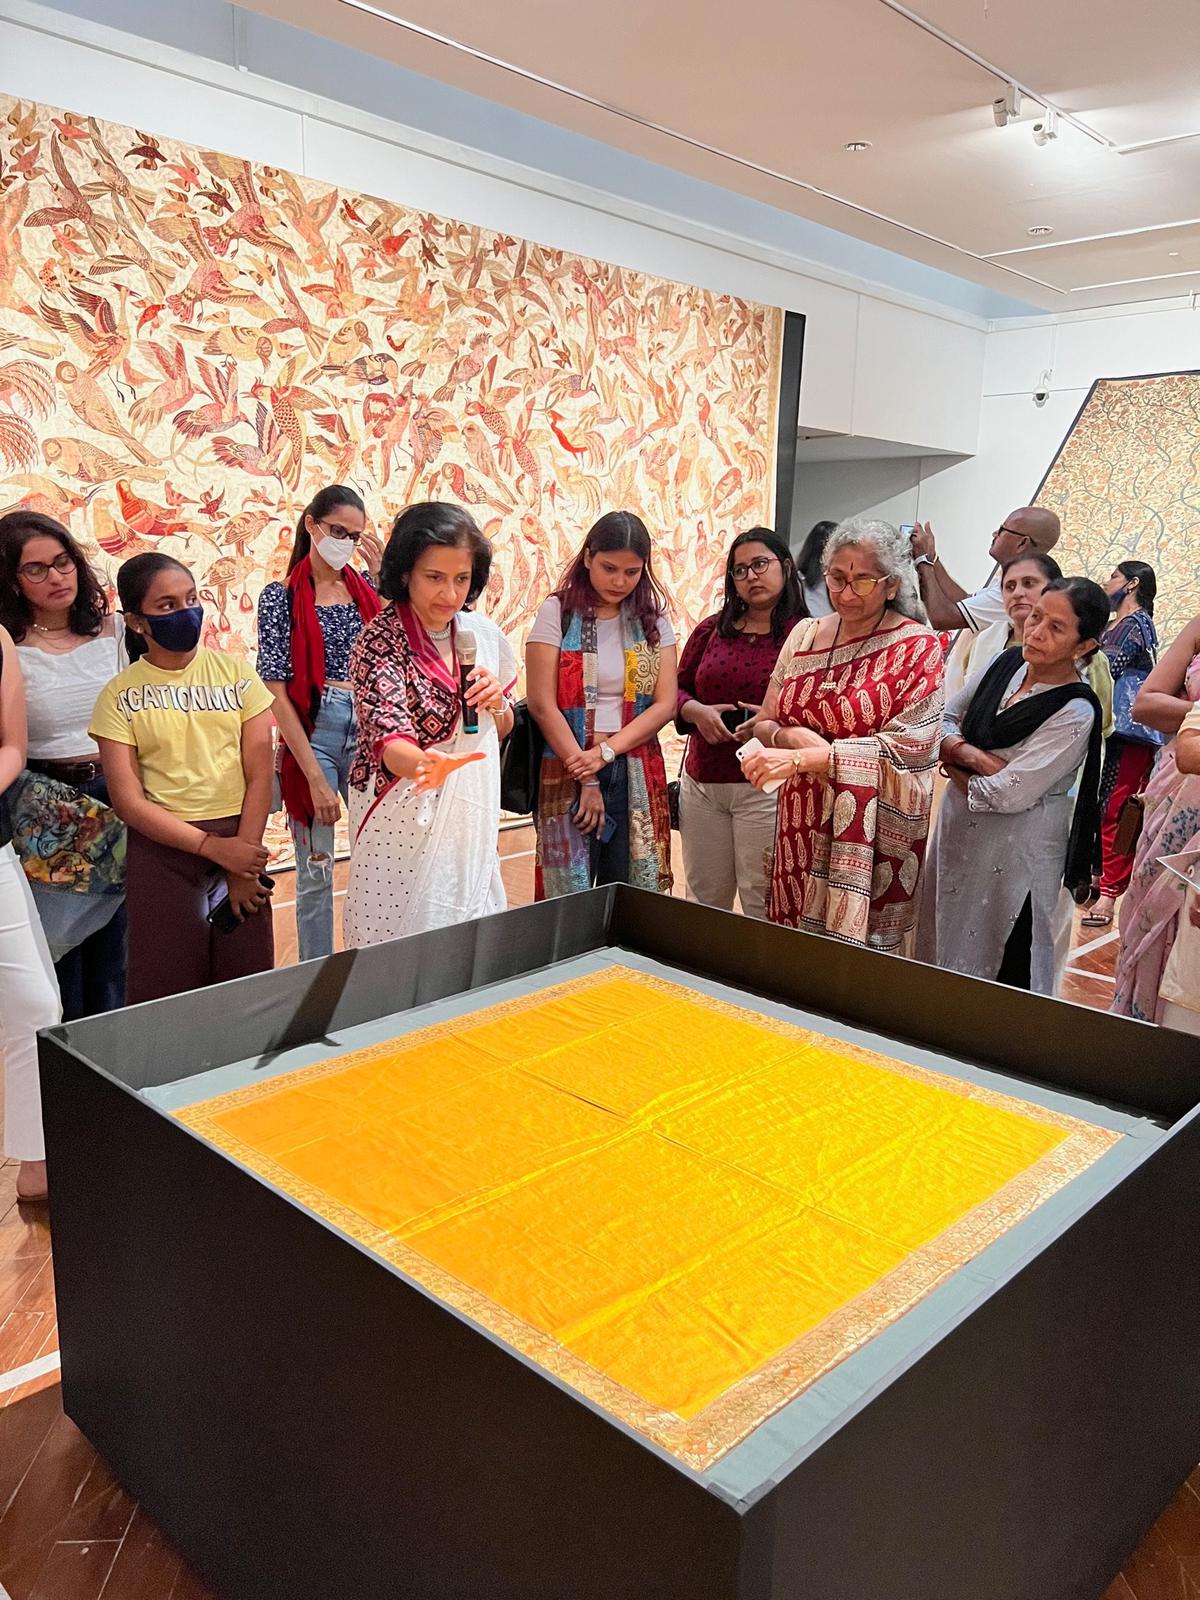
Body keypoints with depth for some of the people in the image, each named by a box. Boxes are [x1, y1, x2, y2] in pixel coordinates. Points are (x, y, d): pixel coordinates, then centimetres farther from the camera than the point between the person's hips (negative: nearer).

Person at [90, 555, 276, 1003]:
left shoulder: (234, 672, 2)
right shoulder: (120, 696, -2)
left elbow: (259, 775, -1)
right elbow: (128, 801, -6)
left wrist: (245, 858, -8)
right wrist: (212, 846, -14)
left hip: (239, 842, 1)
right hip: (162, 851, -1)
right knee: (169, 990, 5)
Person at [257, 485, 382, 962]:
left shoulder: (367, 586, 9)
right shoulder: (282, 596, -2)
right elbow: (277, 691, -8)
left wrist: (383, 575, -7)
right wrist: (315, 776, -14)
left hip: (367, 729, 4)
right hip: (312, 732, -3)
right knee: (316, 872, 4)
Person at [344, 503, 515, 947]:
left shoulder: (481, 632, 1)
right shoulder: (380, 642, -15)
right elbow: (388, 738, -27)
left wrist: (495, 702, -10)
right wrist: (425, 765, -49)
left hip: (471, 817, 5)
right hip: (402, 822, -5)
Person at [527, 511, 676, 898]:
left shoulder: (652, 619, 7)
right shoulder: (558, 613, -2)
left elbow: (665, 704, 0)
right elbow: (542, 704, -7)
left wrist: (606, 753, -12)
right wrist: (586, 778, -9)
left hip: (636, 775, 3)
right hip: (570, 774, -3)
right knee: (570, 899, 0)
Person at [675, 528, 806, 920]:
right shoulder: (711, 629, 9)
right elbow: (677, 689, 12)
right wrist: (697, 711, -8)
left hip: (766, 788, -4)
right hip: (701, 783, 4)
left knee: (763, 906, 3)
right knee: (704, 903, 14)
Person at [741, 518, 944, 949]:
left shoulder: (917, 648, -7)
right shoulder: (804, 635, 7)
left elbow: (908, 747, -15)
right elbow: (763, 724, 11)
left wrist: (801, 757, -21)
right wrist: (791, 736, -14)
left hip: (870, 835, -4)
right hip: (801, 824, 4)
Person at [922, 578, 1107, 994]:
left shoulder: (1076, 712, -20)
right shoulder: (1008, 662, -1)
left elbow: (1008, 795, -23)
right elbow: (943, 719, 3)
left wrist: (954, 760, -7)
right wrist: (972, 755, -16)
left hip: (1015, 849, -7)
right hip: (958, 829, 7)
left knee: (1003, 964, 7)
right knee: (945, 940, 20)